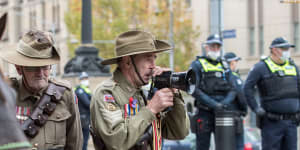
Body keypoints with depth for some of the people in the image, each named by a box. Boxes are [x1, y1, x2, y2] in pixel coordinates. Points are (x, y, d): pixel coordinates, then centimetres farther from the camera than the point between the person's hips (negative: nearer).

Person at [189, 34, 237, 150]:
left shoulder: (225, 66, 15)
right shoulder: (197, 65, 0)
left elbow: (233, 89, 8)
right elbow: (194, 90, -11)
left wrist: (225, 102, -12)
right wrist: (213, 104, -19)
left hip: (222, 113, 4)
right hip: (204, 113, -4)